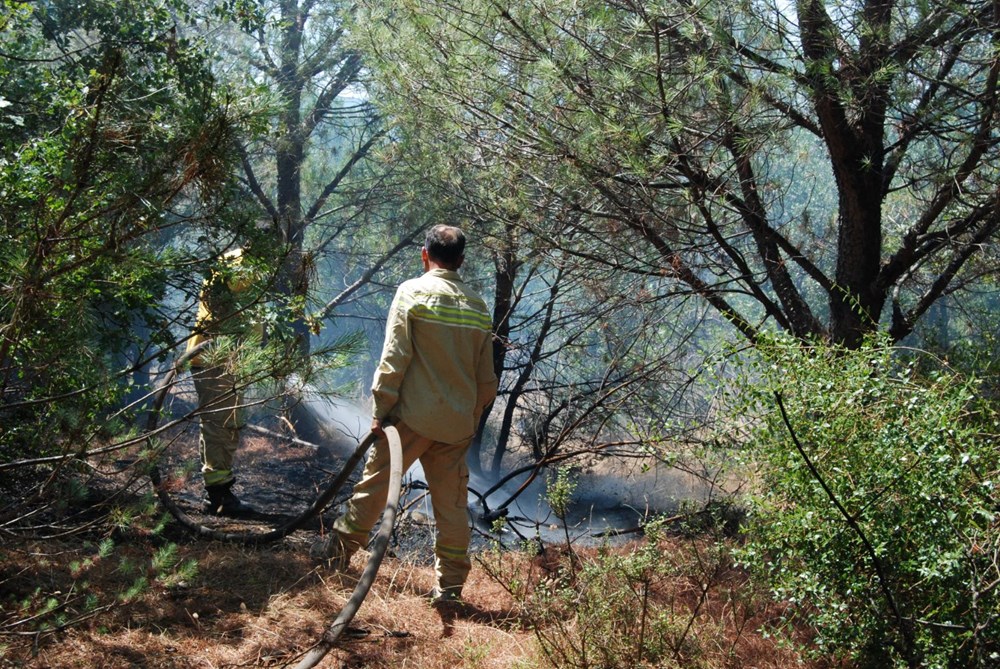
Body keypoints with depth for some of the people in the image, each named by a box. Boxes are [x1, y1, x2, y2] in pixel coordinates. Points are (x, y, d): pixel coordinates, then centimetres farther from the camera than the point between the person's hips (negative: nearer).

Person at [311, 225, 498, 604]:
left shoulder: (413, 292, -5)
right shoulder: (478, 308, 8)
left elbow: (394, 359, -10)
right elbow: (486, 379, 11)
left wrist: (380, 409, -6)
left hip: (413, 416, -4)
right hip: (458, 423, 4)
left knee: (376, 480, 10)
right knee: (452, 501, 7)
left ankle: (340, 549, 21)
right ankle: (450, 585, 11)